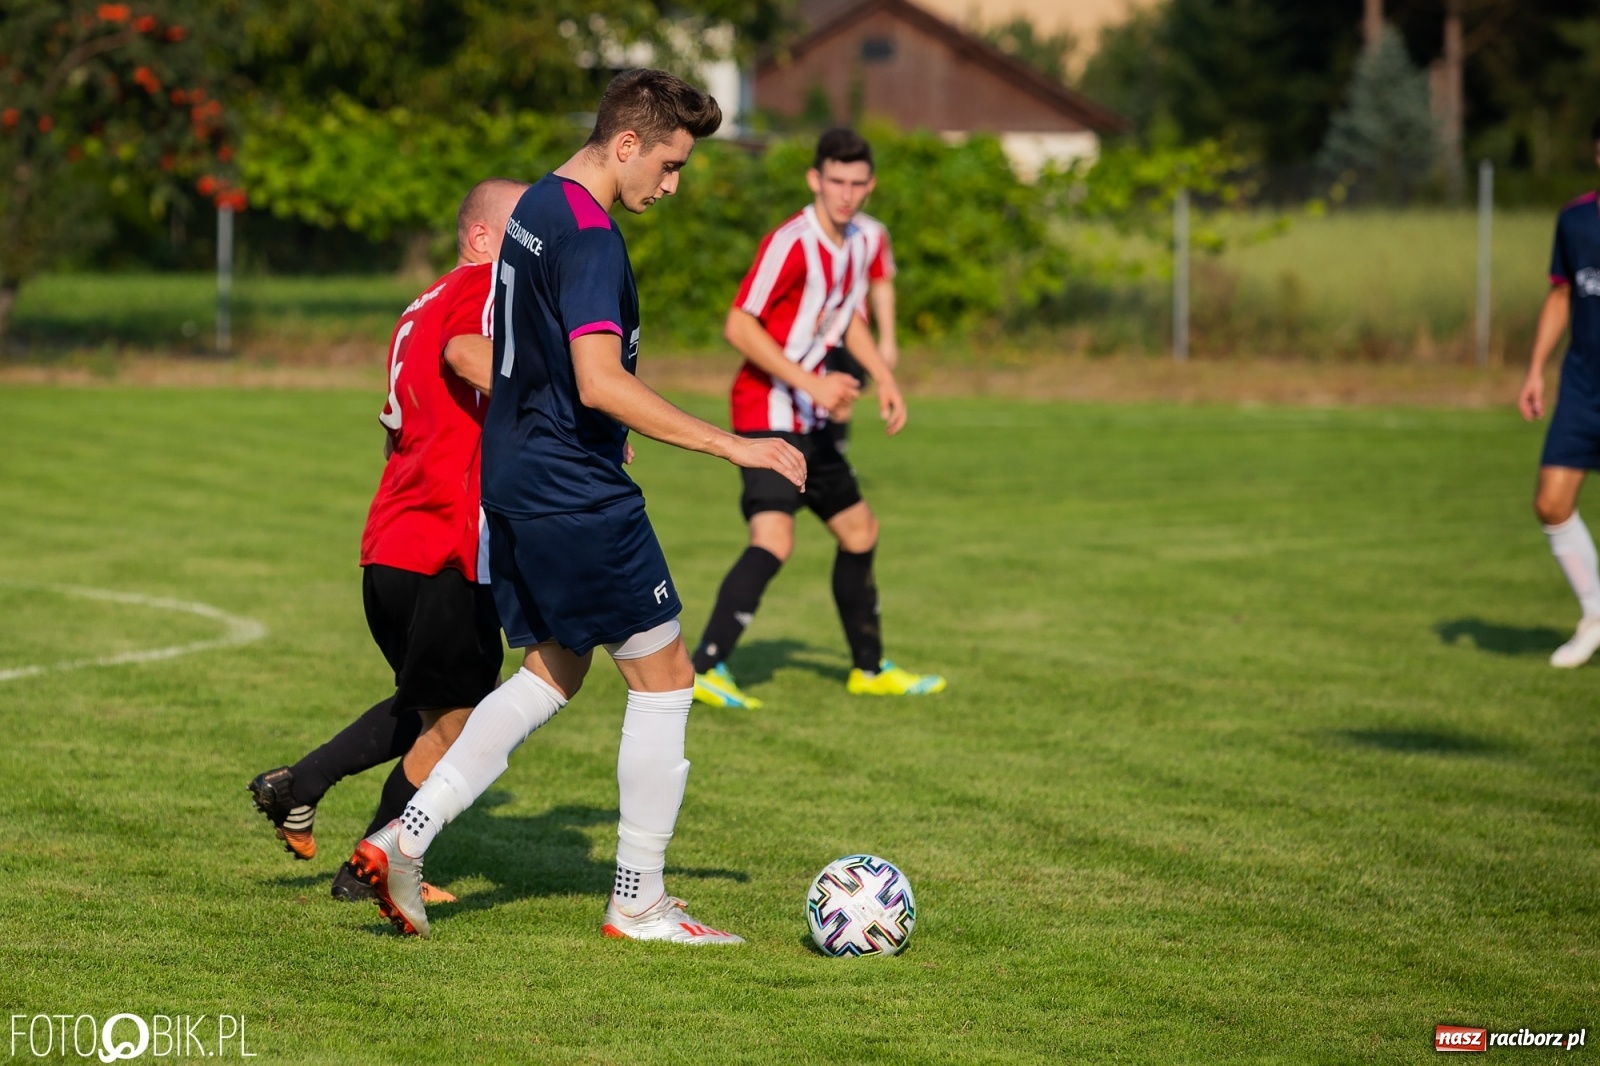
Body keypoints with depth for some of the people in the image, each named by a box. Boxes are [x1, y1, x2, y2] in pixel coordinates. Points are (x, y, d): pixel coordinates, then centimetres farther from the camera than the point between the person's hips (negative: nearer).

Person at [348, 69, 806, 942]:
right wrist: (730, 446, -27)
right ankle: (639, 904, 7)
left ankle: (404, 838, 8)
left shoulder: (534, 208, 12)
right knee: (663, 676, 1)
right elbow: (600, 384, -29)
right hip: (579, 498, -10)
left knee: (551, 674, 18)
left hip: (516, 484, 10)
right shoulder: (589, 236, -20)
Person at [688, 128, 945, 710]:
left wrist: (884, 378, 14)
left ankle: (868, 668, 34)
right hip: (767, 412, -9)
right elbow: (739, 327, -22)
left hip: (808, 420, 9)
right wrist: (811, 383, -27)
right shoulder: (791, 243, -20)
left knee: (859, 530, 19)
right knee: (774, 540, -25)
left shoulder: (853, 243, 9)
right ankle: (704, 669, -29)